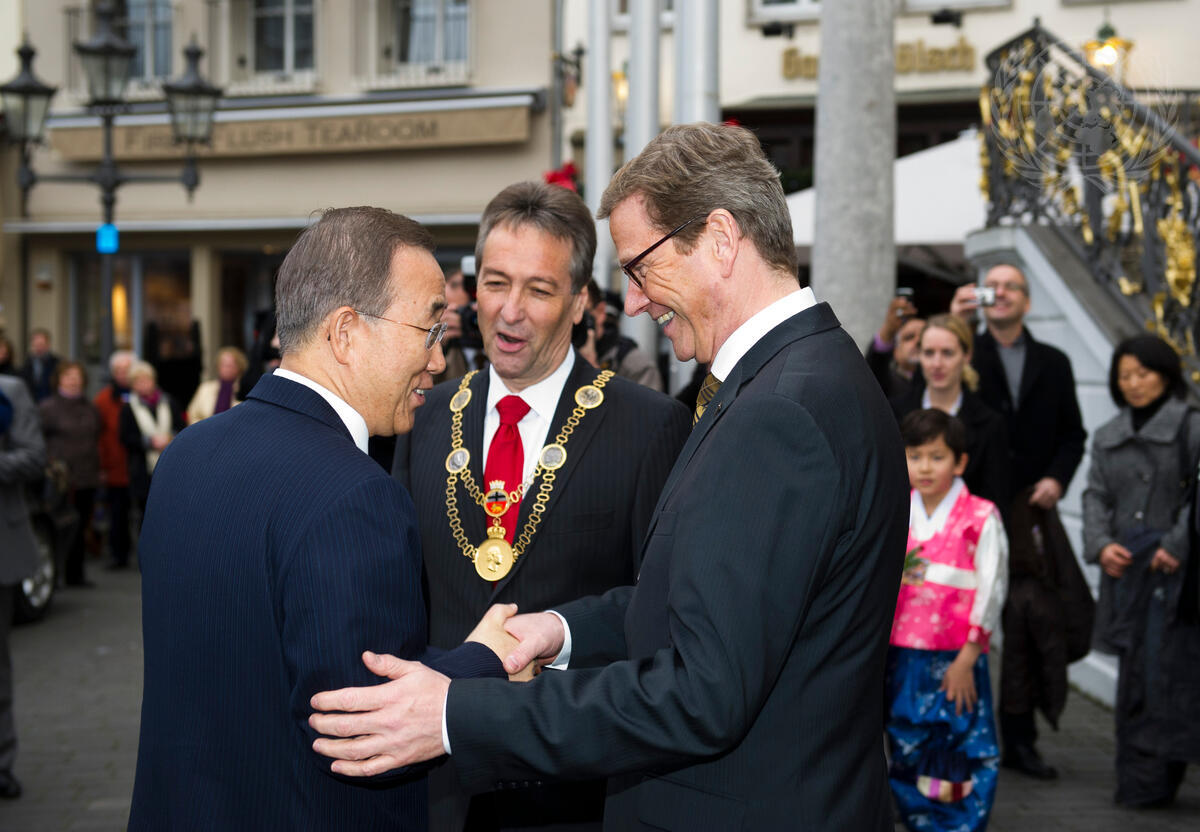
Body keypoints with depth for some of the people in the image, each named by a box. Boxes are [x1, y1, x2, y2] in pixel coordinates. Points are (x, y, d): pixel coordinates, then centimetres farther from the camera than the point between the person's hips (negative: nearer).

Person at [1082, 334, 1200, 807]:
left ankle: (1153, 780, -3)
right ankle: (1136, 779, 13)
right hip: (1125, 569, 5)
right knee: (1133, 674, 7)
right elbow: (1096, 496, 11)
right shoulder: (1107, 438, 16)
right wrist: (1101, 544, -4)